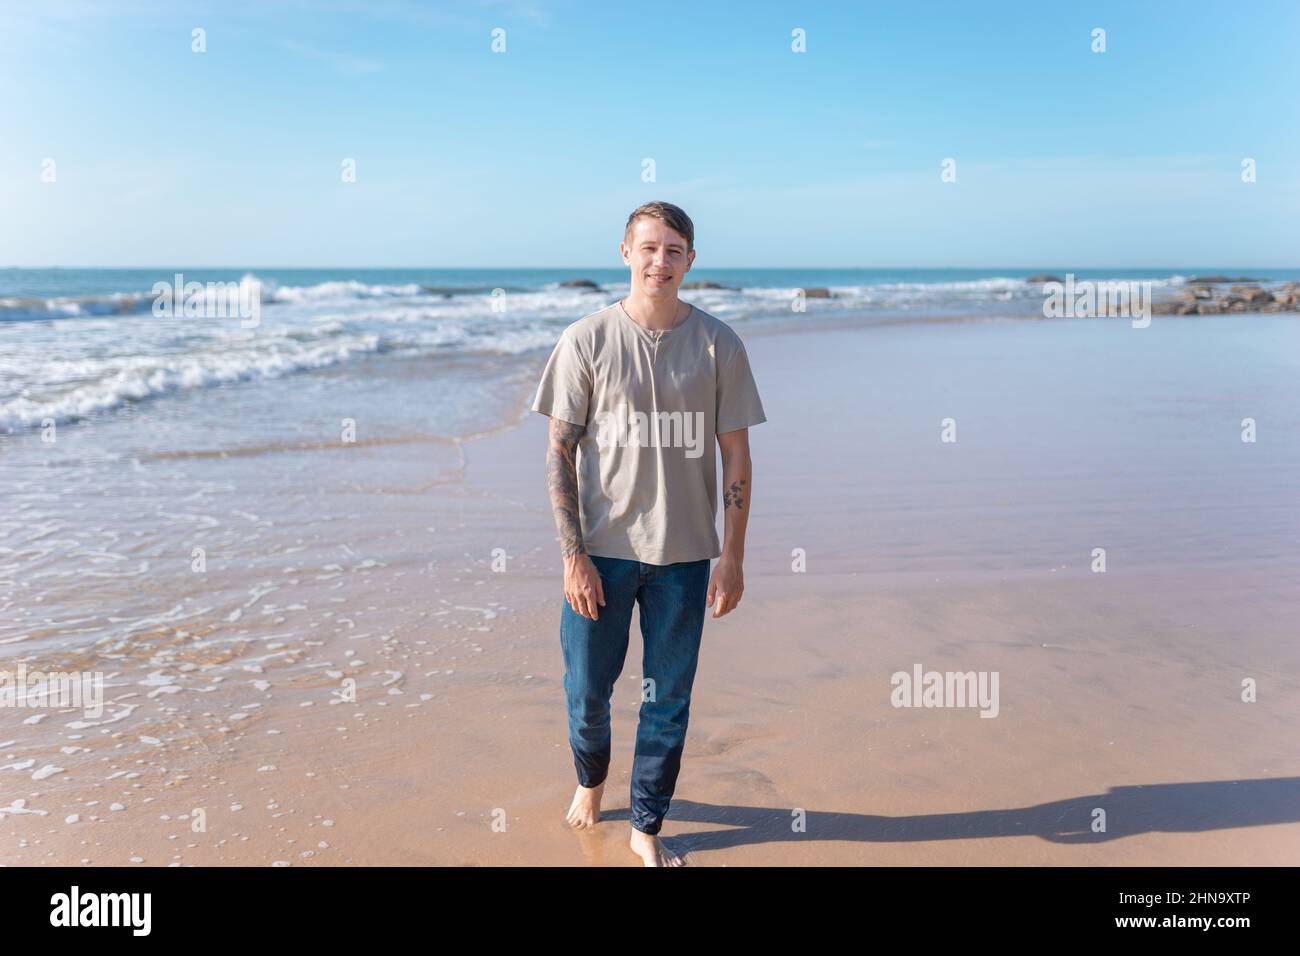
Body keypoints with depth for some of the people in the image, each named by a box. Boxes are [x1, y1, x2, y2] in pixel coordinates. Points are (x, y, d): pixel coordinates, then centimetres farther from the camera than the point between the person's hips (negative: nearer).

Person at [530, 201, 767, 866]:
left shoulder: (717, 344, 0)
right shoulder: (586, 340, -2)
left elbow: (736, 455, 3)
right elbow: (559, 451, -2)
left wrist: (733, 556, -1)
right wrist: (573, 555, -9)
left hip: (684, 553, 1)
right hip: (602, 549, 0)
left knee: (669, 698, 9)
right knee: (587, 691, 10)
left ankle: (647, 827, 28)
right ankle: (590, 778, 43)